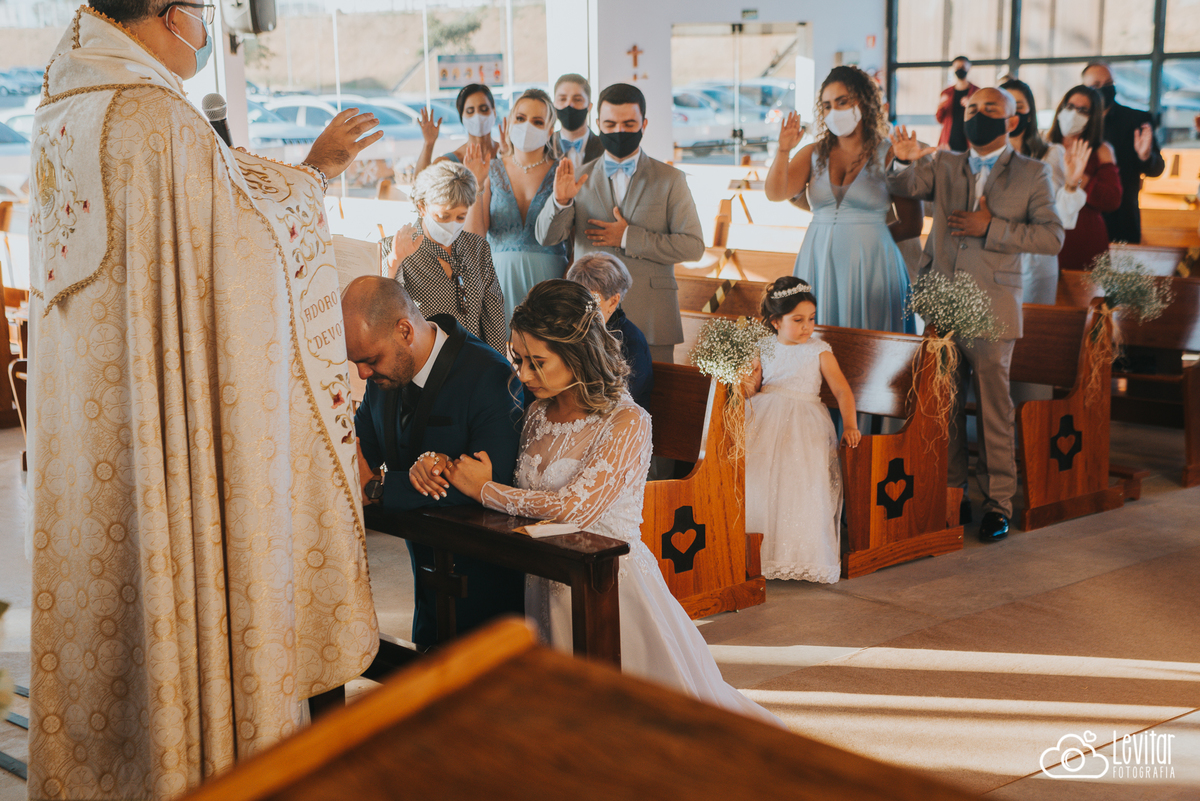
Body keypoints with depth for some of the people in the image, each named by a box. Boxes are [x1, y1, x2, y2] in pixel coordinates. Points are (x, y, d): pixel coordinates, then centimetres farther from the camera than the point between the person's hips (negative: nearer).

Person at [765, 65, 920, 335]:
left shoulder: (889, 155, -1)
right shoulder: (814, 154, 10)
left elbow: (912, 225, 0)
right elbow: (775, 194, -3)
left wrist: (866, 234, 3)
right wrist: (783, 151, -15)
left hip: (869, 264, -3)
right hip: (818, 264, 3)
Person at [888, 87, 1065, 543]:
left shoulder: (1031, 175, 4)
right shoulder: (944, 167, 13)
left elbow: (1052, 237, -3)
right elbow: (903, 186, -3)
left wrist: (991, 228, -12)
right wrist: (905, 160, -25)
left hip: (992, 309, -3)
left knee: (994, 408, 0)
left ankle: (998, 502, 10)